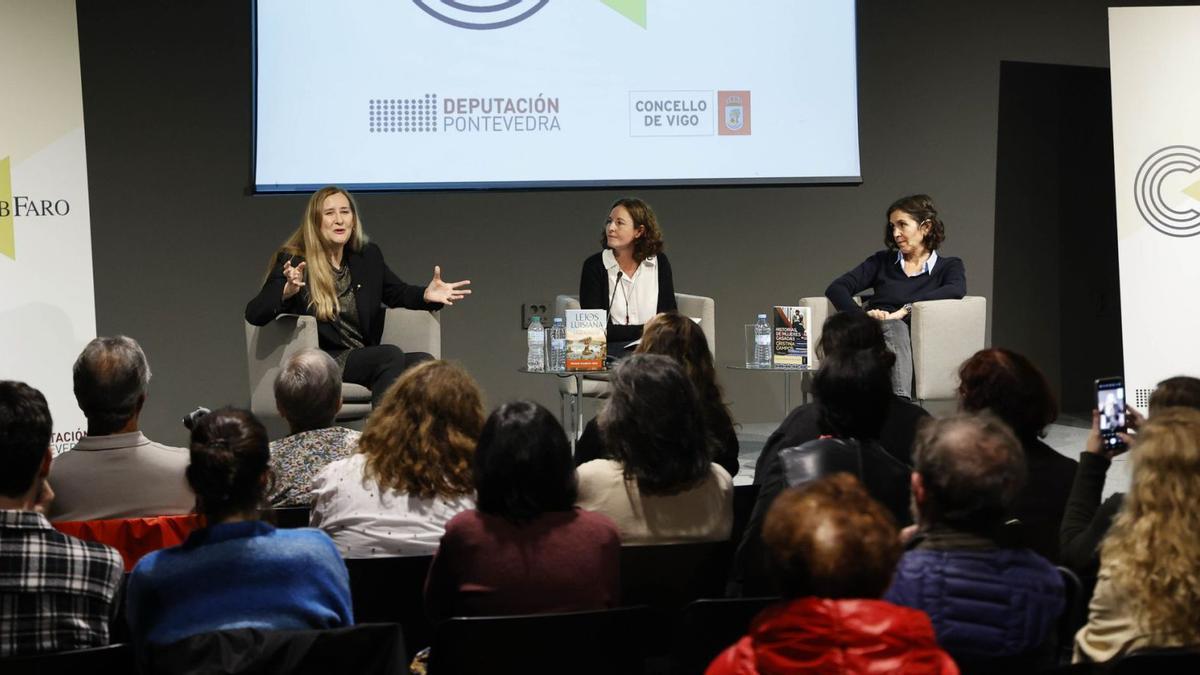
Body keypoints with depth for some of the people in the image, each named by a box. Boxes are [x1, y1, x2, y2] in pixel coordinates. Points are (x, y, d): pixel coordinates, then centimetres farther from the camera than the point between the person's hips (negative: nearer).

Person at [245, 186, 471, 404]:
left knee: (424, 362, -23)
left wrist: (427, 295, 7)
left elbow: (398, 293, 30)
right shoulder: (294, 262, -2)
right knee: (391, 355, -30)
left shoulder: (368, 256, 14)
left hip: (367, 359, 6)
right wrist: (287, 291, -32)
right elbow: (253, 315, -11)